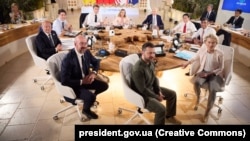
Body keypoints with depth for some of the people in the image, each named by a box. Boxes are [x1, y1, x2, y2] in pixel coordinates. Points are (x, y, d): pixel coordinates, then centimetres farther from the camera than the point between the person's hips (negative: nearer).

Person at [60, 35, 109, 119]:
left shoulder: (86, 52, -8)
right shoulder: (68, 59, -29)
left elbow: (96, 62, 11)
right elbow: (64, 81, -28)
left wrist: (94, 73, -9)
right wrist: (81, 81, -27)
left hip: (86, 79, 7)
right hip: (74, 85, -7)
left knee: (104, 85, 1)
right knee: (91, 97, -27)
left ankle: (92, 96, 28)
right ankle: (86, 110, 8)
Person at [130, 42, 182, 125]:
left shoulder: (151, 62, -4)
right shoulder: (138, 69, -32)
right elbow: (142, 90, -27)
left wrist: (159, 91, -2)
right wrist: (157, 97, -15)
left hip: (151, 88, 9)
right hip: (142, 94, -9)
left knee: (172, 94, 14)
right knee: (161, 109, -26)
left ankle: (169, 116, 35)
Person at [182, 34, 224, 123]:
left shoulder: (219, 54, -12)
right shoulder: (202, 51, -4)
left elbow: (221, 68, -6)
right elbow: (195, 58, 19)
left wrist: (209, 73, -18)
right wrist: (187, 63, 10)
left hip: (214, 74, -2)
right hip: (203, 72, 2)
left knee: (213, 90, -28)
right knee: (196, 83, -32)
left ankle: (207, 113, -9)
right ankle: (198, 97, 4)